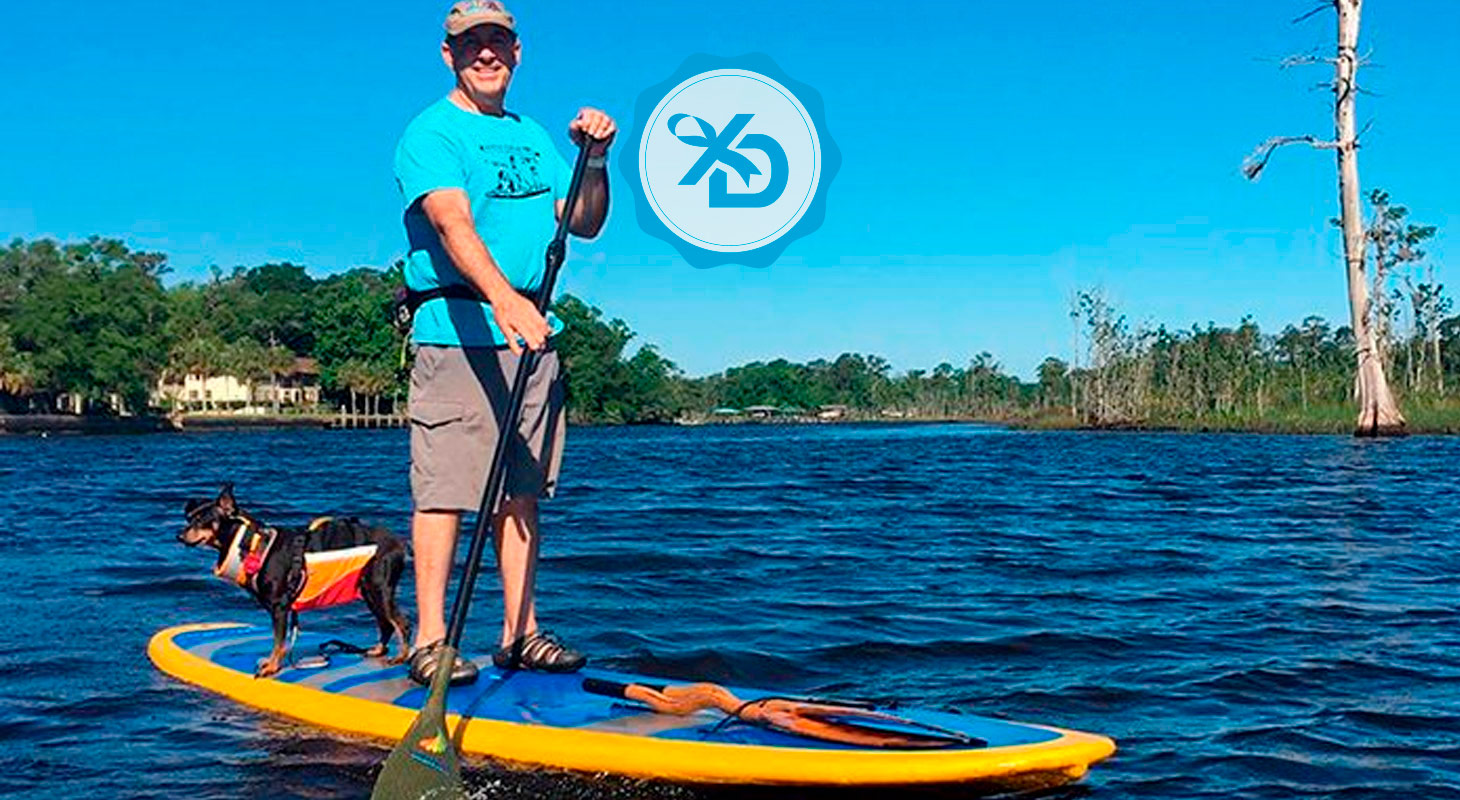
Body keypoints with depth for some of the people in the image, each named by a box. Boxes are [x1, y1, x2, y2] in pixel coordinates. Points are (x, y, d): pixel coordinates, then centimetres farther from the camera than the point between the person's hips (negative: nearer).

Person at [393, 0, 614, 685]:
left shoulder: (533, 137, 20)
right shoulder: (431, 133, -4)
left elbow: (583, 224, 18)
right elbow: (453, 223, -21)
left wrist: (593, 161, 0)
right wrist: (503, 297, -37)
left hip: (532, 332, 7)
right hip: (455, 329, -7)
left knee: (522, 489, 9)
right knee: (445, 488, -7)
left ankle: (520, 633, 15)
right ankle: (430, 638, -2)